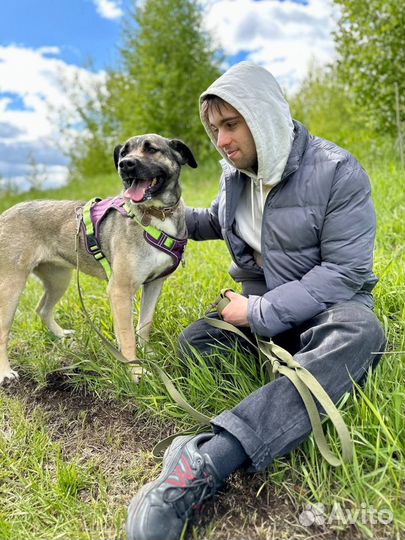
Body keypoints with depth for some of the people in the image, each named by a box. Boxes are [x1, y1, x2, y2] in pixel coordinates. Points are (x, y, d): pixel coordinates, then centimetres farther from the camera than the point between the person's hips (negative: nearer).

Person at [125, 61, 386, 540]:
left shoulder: (337, 172, -16)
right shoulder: (235, 174, 3)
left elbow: (346, 270, -20)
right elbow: (218, 221, 25)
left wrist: (259, 314, -22)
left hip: (329, 301, -5)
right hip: (259, 298, 6)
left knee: (359, 334, -38)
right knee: (193, 340, -15)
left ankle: (203, 463, -49)